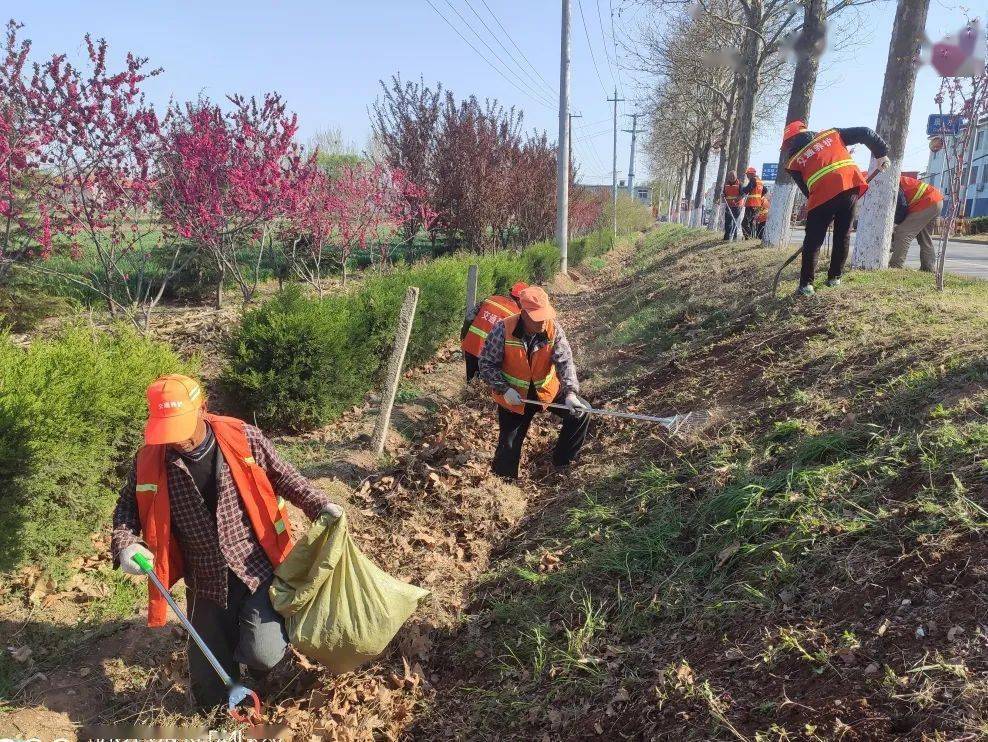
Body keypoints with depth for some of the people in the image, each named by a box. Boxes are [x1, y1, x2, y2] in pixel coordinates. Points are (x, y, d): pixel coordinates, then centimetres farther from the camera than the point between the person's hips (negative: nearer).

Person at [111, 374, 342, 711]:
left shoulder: (243, 438, -13)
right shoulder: (149, 459, -8)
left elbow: (283, 477, 1)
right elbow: (128, 507, 8)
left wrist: (319, 505, -10)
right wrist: (125, 544, -11)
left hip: (256, 567, -2)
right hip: (206, 582, 3)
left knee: (263, 654, -18)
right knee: (210, 686, 12)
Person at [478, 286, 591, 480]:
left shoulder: (554, 330, -17)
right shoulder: (503, 330, -22)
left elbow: (565, 362, -23)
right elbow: (487, 364, -15)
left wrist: (571, 393, -38)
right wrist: (504, 389, -26)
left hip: (548, 391, 2)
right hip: (513, 396, -2)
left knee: (581, 412, -8)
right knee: (508, 448, 3)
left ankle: (563, 461, 12)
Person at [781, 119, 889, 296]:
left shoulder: (793, 161, 14)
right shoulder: (831, 134, 21)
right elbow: (864, 133, 18)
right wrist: (881, 153, 27)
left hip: (823, 194, -3)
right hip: (852, 185, 3)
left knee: (813, 240, 8)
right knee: (843, 235, 19)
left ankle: (806, 284, 2)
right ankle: (835, 277, 25)